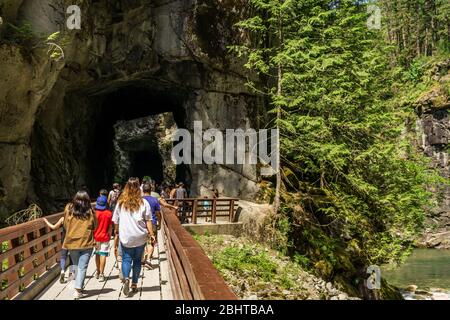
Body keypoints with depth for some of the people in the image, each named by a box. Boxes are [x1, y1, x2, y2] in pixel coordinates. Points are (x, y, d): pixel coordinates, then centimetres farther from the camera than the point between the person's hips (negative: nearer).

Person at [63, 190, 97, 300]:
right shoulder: (90, 212, -5)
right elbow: (95, 227, 6)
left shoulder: (68, 209, -2)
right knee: (82, 267, 0)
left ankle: (79, 287, 29)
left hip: (72, 242, 2)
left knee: (76, 266, 18)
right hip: (87, 243, -2)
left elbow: (65, 225, 7)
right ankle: (78, 291, -7)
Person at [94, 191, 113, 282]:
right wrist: (109, 235, 12)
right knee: (103, 255, -1)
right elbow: (110, 227, 0)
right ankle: (101, 274, -3)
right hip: (105, 237, -1)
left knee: (97, 254, 15)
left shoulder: (95, 213, -8)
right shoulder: (109, 213, -7)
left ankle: (98, 272, 28)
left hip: (96, 236, 1)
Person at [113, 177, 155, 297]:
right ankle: (134, 284, 18)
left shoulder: (120, 203, 2)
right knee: (137, 260, 13)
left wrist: (117, 233, 21)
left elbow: (116, 222, 8)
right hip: (140, 237, 0)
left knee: (126, 259, 8)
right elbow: (148, 221, -5)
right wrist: (151, 234, 0)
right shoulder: (143, 203, -4)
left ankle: (126, 279, -16)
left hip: (126, 237, 0)